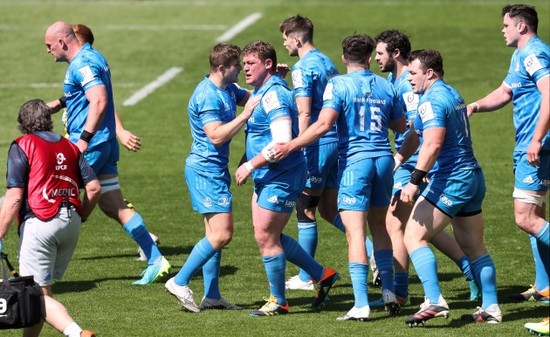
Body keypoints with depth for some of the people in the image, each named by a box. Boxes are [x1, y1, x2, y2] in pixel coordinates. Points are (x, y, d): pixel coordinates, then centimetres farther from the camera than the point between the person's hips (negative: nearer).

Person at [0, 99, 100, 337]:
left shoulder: (22, 146, -2)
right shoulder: (69, 147, 14)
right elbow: (94, 188, 7)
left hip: (39, 222, -6)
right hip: (71, 222, 6)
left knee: (39, 294, -7)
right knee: (42, 289, 19)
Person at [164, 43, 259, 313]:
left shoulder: (228, 89, 10)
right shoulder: (207, 96, -19)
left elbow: (252, 97, 25)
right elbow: (216, 135, -26)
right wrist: (245, 115, -26)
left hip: (215, 169, 10)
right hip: (206, 170, -10)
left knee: (215, 234, 11)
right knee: (221, 234, -13)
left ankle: (211, 295, 14)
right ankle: (179, 282, -8)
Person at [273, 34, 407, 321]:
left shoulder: (338, 85, -6)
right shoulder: (385, 86, 8)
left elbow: (324, 124, -18)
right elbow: (401, 125, 19)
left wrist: (290, 146, -18)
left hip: (354, 160, -5)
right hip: (383, 158, 5)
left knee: (355, 233, -8)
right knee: (380, 226, 21)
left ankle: (361, 304, -14)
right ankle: (389, 293, 21)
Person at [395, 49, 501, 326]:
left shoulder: (431, 101, -13)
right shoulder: (452, 94, 18)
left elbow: (432, 144, -26)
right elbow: (415, 135, 27)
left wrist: (414, 181, -27)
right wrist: (396, 160, 25)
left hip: (451, 181, -10)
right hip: (473, 177, 10)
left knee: (414, 236, -10)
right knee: (474, 246, 15)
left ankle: (435, 301, -21)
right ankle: (491, 308, 16)